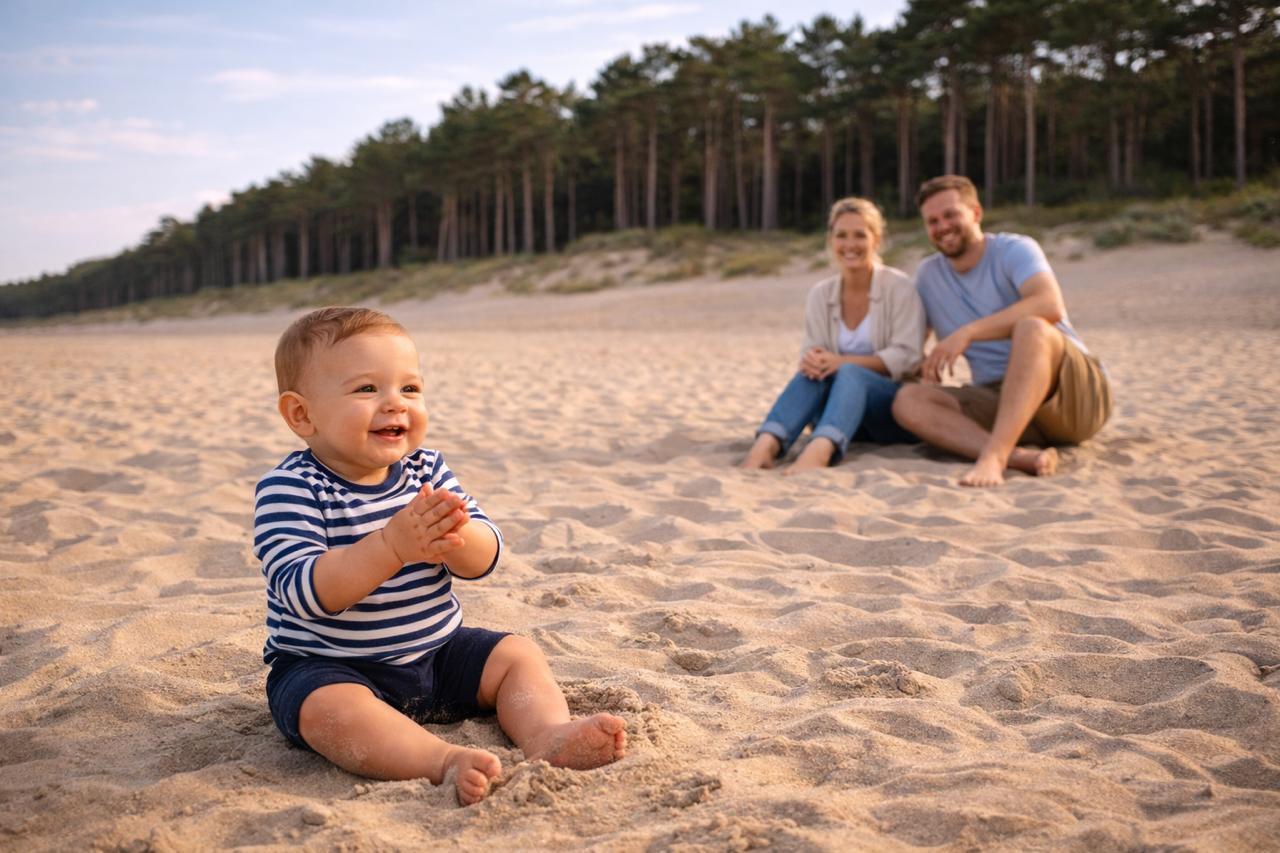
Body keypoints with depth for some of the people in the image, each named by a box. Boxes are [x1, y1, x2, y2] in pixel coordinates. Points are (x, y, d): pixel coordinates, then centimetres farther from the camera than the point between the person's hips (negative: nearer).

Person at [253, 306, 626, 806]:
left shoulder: (427, 471, 0)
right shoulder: (289, 489, -17)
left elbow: (485, 558, -7)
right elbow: (302, 592, -30)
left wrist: (457, 538, -32)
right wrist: (392, 545, -42)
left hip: (436, 652, 6)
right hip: (328, 666, -6)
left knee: (517, 655, -1)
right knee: (329, 707, -34)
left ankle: (549, 737, -21)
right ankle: (445, 762, -43)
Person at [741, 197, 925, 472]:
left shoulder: (898, 287, -4)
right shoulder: (821, 294, 8)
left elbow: (906, 357, -13)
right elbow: (812, 351, 1)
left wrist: (843, 361, -25)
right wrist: (811, 360, -25)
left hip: (899, 408, -3)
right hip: (847, 418, 3)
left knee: (850, 374, -35)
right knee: (812, 373, -28)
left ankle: (819, 450, -64)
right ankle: (766, 445, -53)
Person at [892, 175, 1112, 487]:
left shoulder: (1014, 250, -4)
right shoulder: (928, 275, 13)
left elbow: (1051, 306, -24)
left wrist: (968, 332, -29)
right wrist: (927, 371, -5)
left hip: (1079, 394, -4)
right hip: (1000, 401, 5)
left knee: (1031, 327, -35)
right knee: (907, 401, -20)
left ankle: (994, 454, -48)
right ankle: (1021, 455, -40)